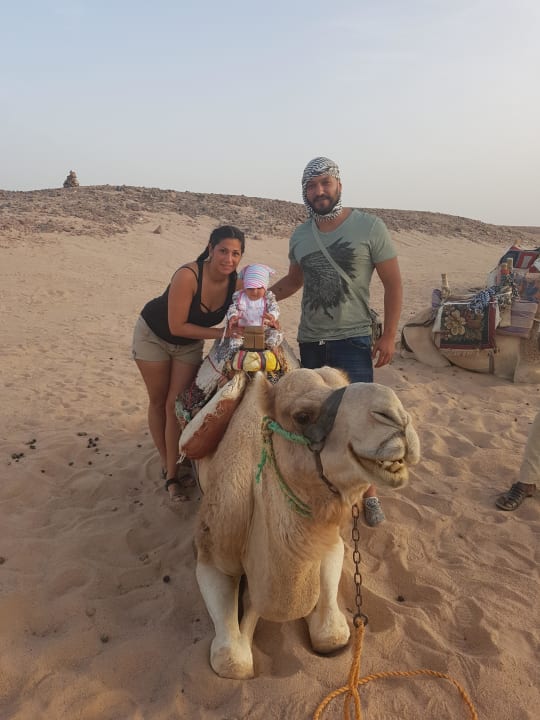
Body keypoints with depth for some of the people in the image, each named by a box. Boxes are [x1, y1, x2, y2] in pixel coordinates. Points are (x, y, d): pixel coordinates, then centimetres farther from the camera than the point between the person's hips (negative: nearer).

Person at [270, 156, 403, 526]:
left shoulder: (369, 227, -7)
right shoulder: (299, 236, 6)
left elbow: (393, 283, -4)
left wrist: (389, 336, -10)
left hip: (353, 340, -4)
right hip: (309, 340, 5)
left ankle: (369, 492, 11)